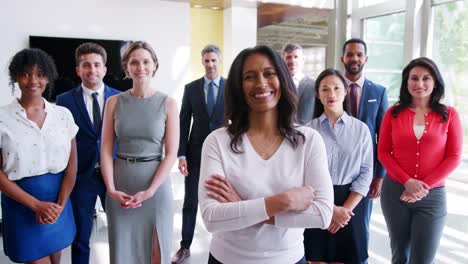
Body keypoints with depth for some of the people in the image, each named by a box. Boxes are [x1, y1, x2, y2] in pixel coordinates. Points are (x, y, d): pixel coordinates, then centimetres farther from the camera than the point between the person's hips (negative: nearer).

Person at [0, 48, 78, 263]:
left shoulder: (63, 114, 0)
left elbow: (71, 165, 0)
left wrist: (59, 205, -9)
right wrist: (36, 205, -13)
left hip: (58, 199, 3)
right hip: (22, 202, -3)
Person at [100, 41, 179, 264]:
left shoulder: (168, 103, -3)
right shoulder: (114, 102, 2)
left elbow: (171, 153, -6)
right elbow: (106, 149, 0)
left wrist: (149, 191, -14)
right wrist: (111, 189, -11)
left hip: (156, 186, -1)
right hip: (120, 188, 2)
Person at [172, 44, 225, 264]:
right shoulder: (191, 88, 2)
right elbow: (184, 123, 1)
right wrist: (181, 155, -5)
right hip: (196, 153, 1)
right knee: (190, 202, 7)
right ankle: (185, 246, 23)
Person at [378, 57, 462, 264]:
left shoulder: (449, 114, 0)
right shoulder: (393, 113, 2)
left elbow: (454, 157, -3)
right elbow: (383, 153, 0)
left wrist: (424, 185, -12)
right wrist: (407, 182, -13)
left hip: (433, 195, -1)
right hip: (395, 191, 1)